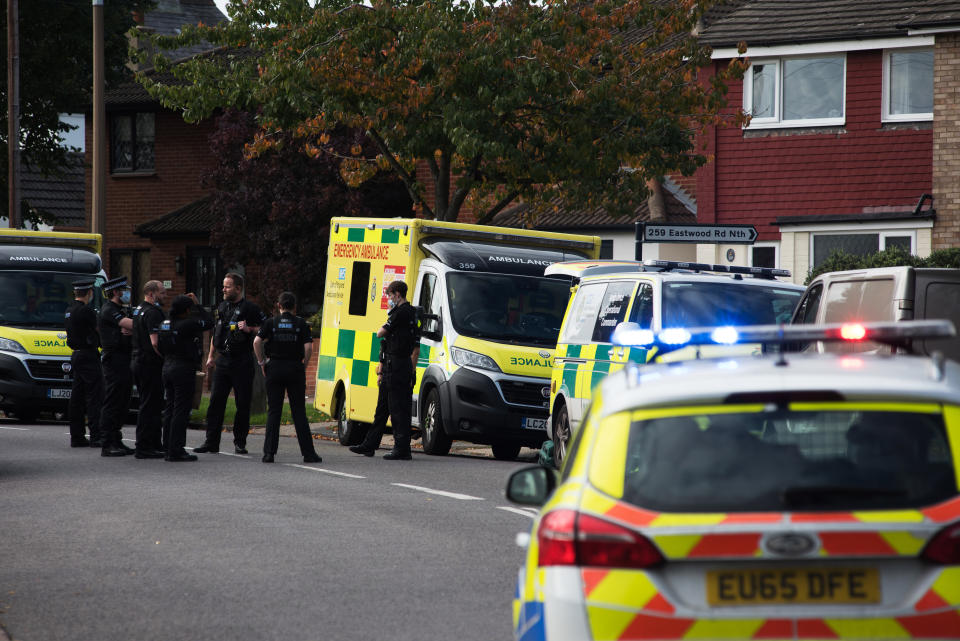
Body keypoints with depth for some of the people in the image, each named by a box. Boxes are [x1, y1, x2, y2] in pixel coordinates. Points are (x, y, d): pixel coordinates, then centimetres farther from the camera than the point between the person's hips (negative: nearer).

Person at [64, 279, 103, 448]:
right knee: (94, 396, -9)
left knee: (77, 398, 10)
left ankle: (77, 436, 13)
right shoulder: (86, 311, -15)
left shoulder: (69, 311, 13)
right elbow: (99, 331, -7)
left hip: (76, 356, 9)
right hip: (88, 356, -9)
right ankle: (96, 437, -13)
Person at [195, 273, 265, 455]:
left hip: (242, 363, -5)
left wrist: (249, 329, -19)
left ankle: (240, 442, 9)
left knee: (243, 404, -1)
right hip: (222, 361, 5)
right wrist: (211, 356, 20)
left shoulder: (250, 308, -3)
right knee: (216, 401, -1)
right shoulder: (222, 307, 16)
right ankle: (211, 442, 1)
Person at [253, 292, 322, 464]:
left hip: (274, 367, 0)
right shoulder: (301, 324, 1)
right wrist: (304, 365, 4)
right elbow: (308, 347, -8)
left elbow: (257, 342, -8)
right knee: (299, 412, 4)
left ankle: (269, 452, -2)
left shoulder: (271, 322, 3)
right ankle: (308, 453, 3)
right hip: (295, 369, 0)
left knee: (273, 411, 4)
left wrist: (261, 362, 1)